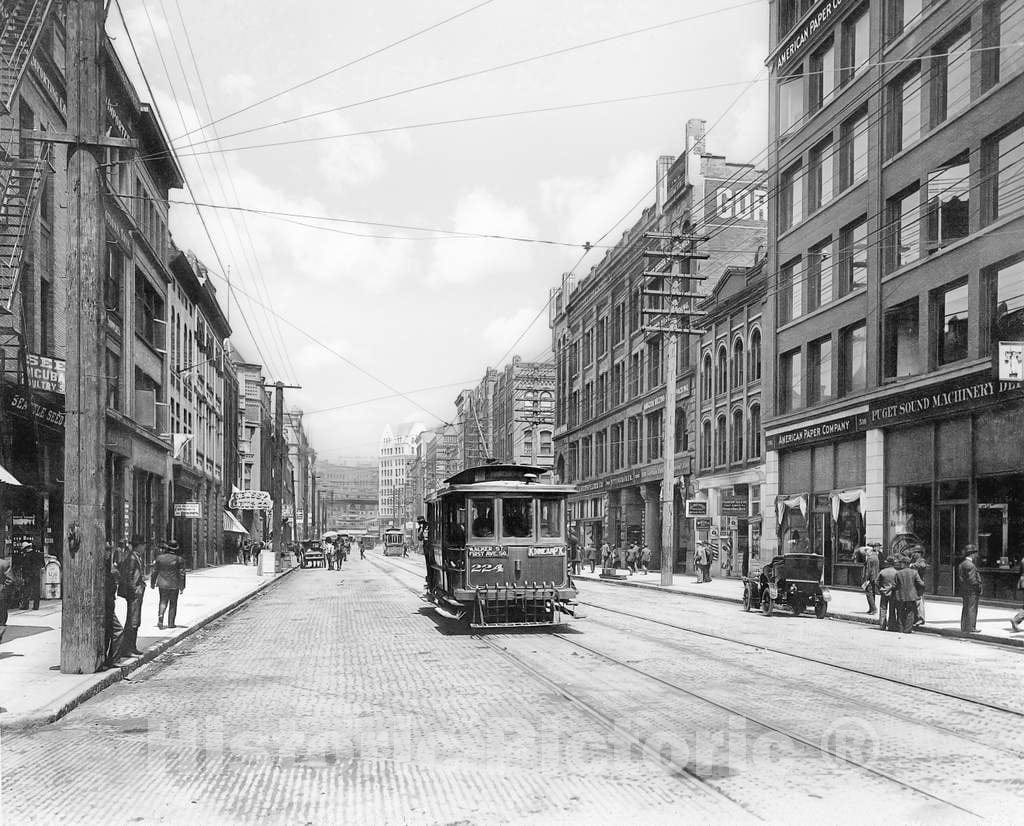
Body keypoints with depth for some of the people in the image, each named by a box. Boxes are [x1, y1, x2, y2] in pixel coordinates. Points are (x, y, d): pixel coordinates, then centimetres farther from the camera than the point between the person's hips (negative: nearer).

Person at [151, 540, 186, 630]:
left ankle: (160, 616, -13)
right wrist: (182, 586, 1)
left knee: (163, 602, 13)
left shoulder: (159, 557, -1)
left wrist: (152, 583, 16)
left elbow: (155, 572, 4)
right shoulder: (179, 559, -6)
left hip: (162, 584, 1)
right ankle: (171, 623, 11)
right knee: (173, 604, 9)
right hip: (174, 585, -1)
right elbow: (181, 574, -5)